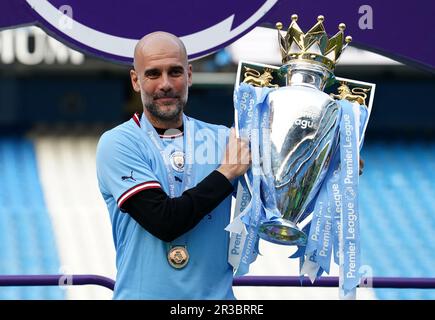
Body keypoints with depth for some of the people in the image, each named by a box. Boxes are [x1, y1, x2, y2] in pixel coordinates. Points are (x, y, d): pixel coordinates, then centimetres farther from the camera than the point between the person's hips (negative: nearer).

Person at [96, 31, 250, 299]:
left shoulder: (222, 139, 4)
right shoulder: (117, 144, -6)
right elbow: (164, 221, -16)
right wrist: (227, 172, -10)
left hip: (216, 292, 3)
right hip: (145, 293, -3)